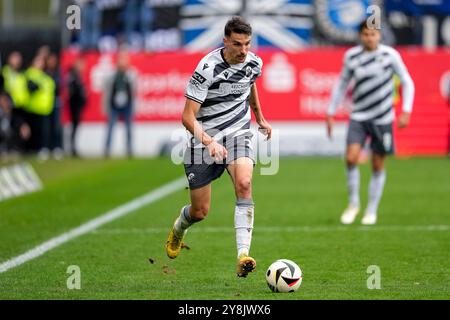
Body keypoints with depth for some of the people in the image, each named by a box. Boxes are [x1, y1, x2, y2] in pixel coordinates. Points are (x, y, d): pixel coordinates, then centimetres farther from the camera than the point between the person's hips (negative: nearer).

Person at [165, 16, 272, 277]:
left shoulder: (254, 63, -4)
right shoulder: (208, 68, -22)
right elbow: (188, 116, -23)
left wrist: (260, 118, 33)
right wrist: (209, 142, -38)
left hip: (238, 132, 3)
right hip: (204, 138, -3)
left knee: (244, 183, -29)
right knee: (200, 212, 4)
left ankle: (243, 255, -34)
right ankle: (178, 229, 44)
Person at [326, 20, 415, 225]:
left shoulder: (390, 55, -8)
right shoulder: (351, 56, -2)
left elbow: (407, 82, 1)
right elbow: (342, 85, 12)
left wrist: (406, 111, -8)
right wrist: (331, 113, 13)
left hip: (383, 118, -1)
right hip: (359, 116, 1)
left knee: (378, 166, 5)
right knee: (351, 158, -16)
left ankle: (372, 211, 20)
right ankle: (353, 203, 4)